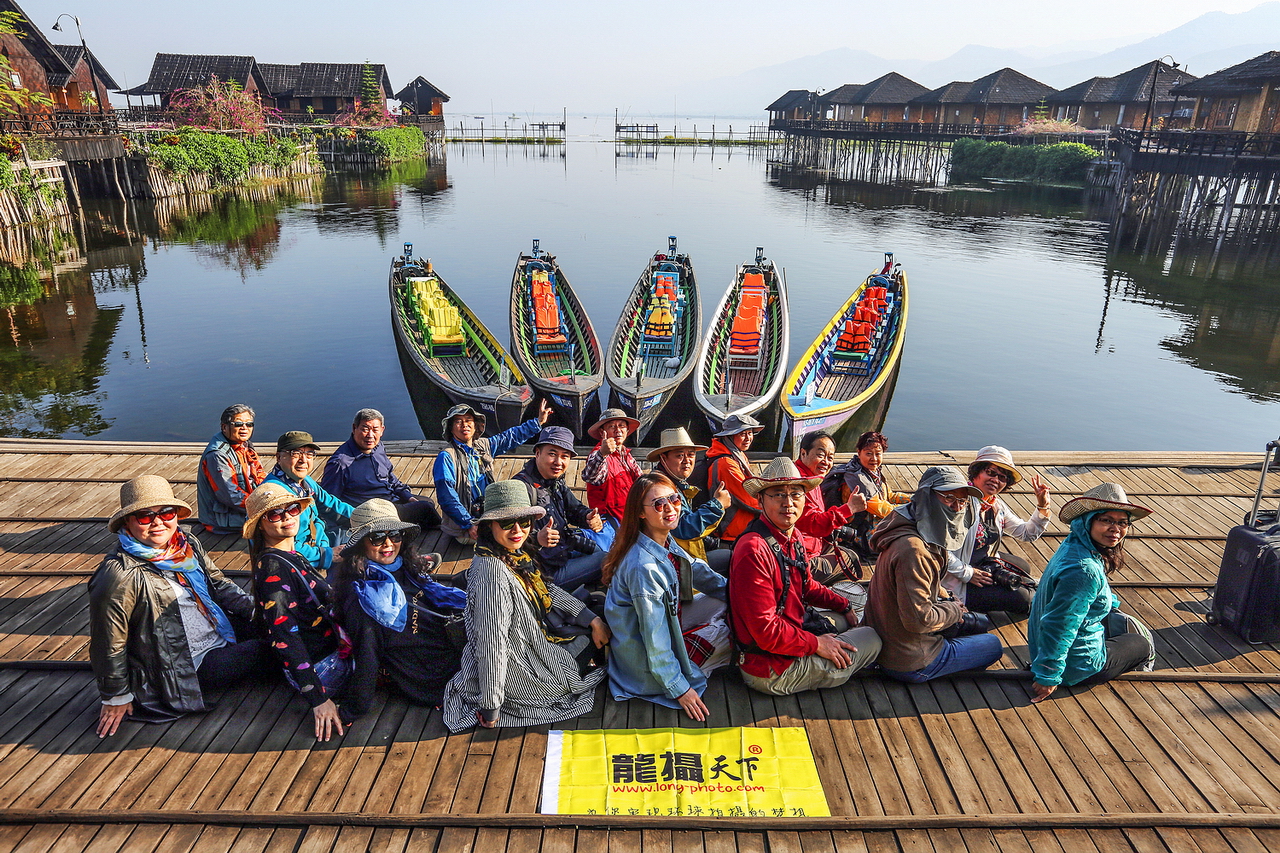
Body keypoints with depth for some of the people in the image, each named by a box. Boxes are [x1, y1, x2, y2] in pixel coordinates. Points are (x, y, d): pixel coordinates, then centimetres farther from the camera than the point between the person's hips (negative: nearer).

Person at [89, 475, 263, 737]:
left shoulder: (188, 544, -1)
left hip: (223, 634, 8)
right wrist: (116, 698, -7)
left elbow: (219, 584, 13)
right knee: (264, 649, -16)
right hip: (187, 668, -8)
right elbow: (108, 646, -15)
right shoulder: (121, 576, -22)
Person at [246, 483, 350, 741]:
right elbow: (284, 637, -26)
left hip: (332, 649, 9)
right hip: (321, 666, -9)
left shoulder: (290, 555, 6)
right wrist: (318, 699, -28)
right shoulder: (273, 568, -21)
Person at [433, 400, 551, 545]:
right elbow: (447, 499, -18)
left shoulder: (483, 446, 7)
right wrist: (469, 525, -23)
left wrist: (538, 421, 23)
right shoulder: (446, 457, -13)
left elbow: (511, 437, 23)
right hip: (462, 528, -7)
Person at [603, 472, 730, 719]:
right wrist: (679, 689, -21)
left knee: (725, 600, 8)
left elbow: (696, 571, 11)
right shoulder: (644, 567, -34)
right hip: (647, 660, -8)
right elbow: (655, 638, -29)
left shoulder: (666, 542, -7)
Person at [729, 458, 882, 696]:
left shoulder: (795, 537, 2)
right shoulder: (754, 551, -29)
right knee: (871, 639, 2)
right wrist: (816, 644, -18)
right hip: (771, 671, -10)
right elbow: (766, 631, -29)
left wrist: (844, 606, 17)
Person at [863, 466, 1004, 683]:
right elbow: (918, 620, -31)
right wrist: (953, 610, -12)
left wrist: (947, 601, 2)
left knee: (979, 623, 26)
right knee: (993, 645, 11)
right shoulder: (912, 550, -30)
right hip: (909, 663, -9)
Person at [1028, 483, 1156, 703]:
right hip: (1077, 666, -8)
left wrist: (1112, 606, 33)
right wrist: (1048, 677, -27)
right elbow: (1058, 626, -34)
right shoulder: (1084, 570, -34)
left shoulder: (1075, 545, -3)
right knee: (1142, 644, 20)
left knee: (1131, 626, 32)